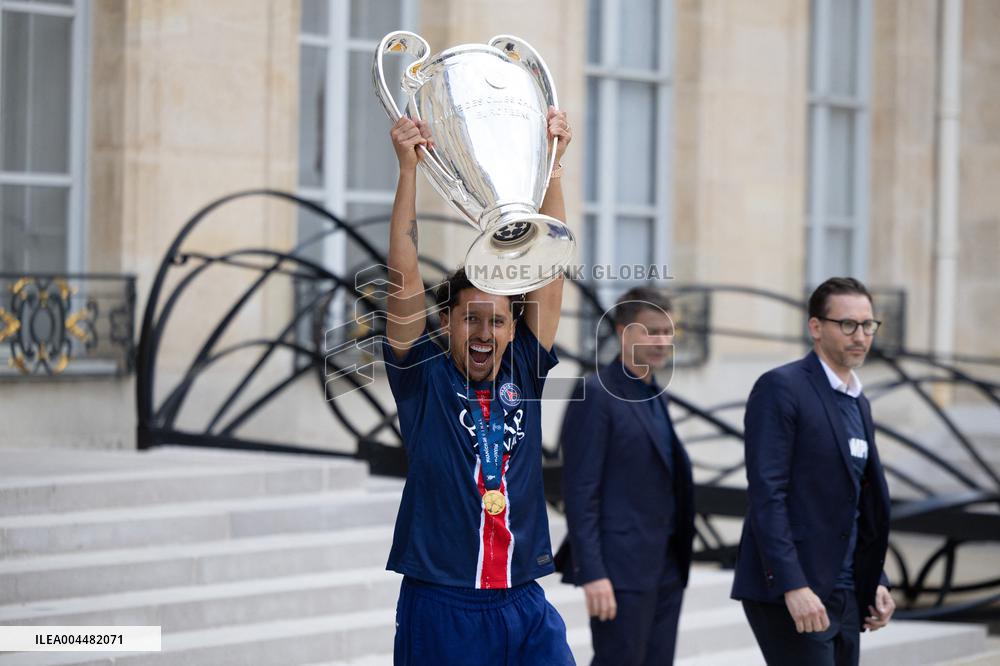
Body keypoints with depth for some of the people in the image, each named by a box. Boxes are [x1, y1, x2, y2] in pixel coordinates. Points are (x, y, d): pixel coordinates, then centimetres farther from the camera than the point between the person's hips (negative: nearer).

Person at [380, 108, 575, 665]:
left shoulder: (523, 376, 9)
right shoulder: (424, 378, 2)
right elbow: (406, 278, -8)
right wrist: (409, 167, -14)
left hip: (524, 605, 3)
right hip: (441, 607, -3)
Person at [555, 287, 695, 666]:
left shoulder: (656, 397, 16)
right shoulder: (596, 395, -9)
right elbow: (580, 491, -15)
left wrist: (677, 559, 16)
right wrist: (592, 574, -20)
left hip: (666, 566, 8)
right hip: (622, 567, -8)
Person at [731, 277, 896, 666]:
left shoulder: (858, 403, 17)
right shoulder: (781, 389, -10)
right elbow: (766, 494, -17)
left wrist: (876, 582, 14)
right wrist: (794, 587, -23)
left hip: (843, 597, 8)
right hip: (785, 592, -8)